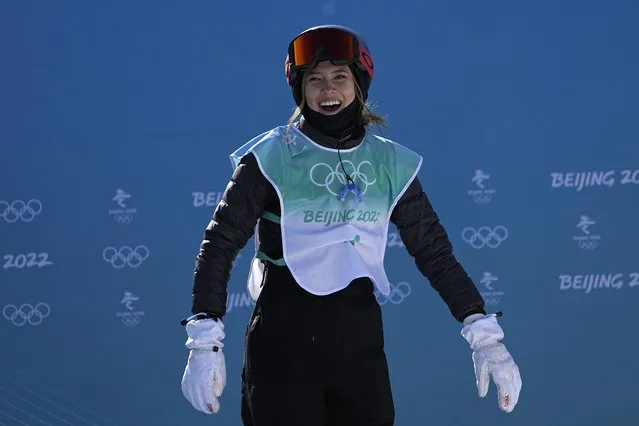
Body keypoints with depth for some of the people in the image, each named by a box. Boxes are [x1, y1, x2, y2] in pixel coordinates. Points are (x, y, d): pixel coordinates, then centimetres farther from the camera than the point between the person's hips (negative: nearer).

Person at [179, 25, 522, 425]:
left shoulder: (390, 163, 5)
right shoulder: (272, 156, -5)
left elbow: (434, 251, 7)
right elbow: (219, 244, -5)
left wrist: (485, 336, -1)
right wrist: (205, 343, -15)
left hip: (360, 334, 3)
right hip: (284, 336, -3)